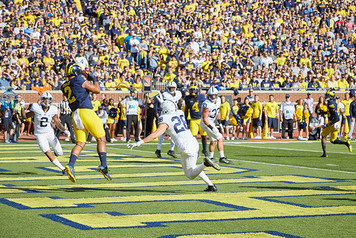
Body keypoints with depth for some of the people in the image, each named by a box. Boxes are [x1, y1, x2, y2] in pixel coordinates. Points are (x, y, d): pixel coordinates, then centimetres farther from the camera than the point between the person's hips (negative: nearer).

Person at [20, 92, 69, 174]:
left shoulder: (52, 110, -7)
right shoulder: (36, 108, -14)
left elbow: (58, 123, 0)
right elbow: (25, 116, -3)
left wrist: (65, 130, -16)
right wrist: (22, 108, -19)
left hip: (50, 133, 2)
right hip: (40, 135, -2)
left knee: (60, 153, 4)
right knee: (49, 155, -16)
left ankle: (57, 151, 42)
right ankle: (62, 169, -3)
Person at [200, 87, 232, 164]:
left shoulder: (218, 100, -1)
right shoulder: (207, 104, -26)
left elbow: (217, 112, 16)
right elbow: (204, 119, -23)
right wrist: (211, 127, -27)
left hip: (212, 122, 9)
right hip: (206, 123, -9)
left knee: (213, 141, 18)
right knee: (220, 138, -14)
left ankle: (210, 158, 30)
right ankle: (222, 157, -13)